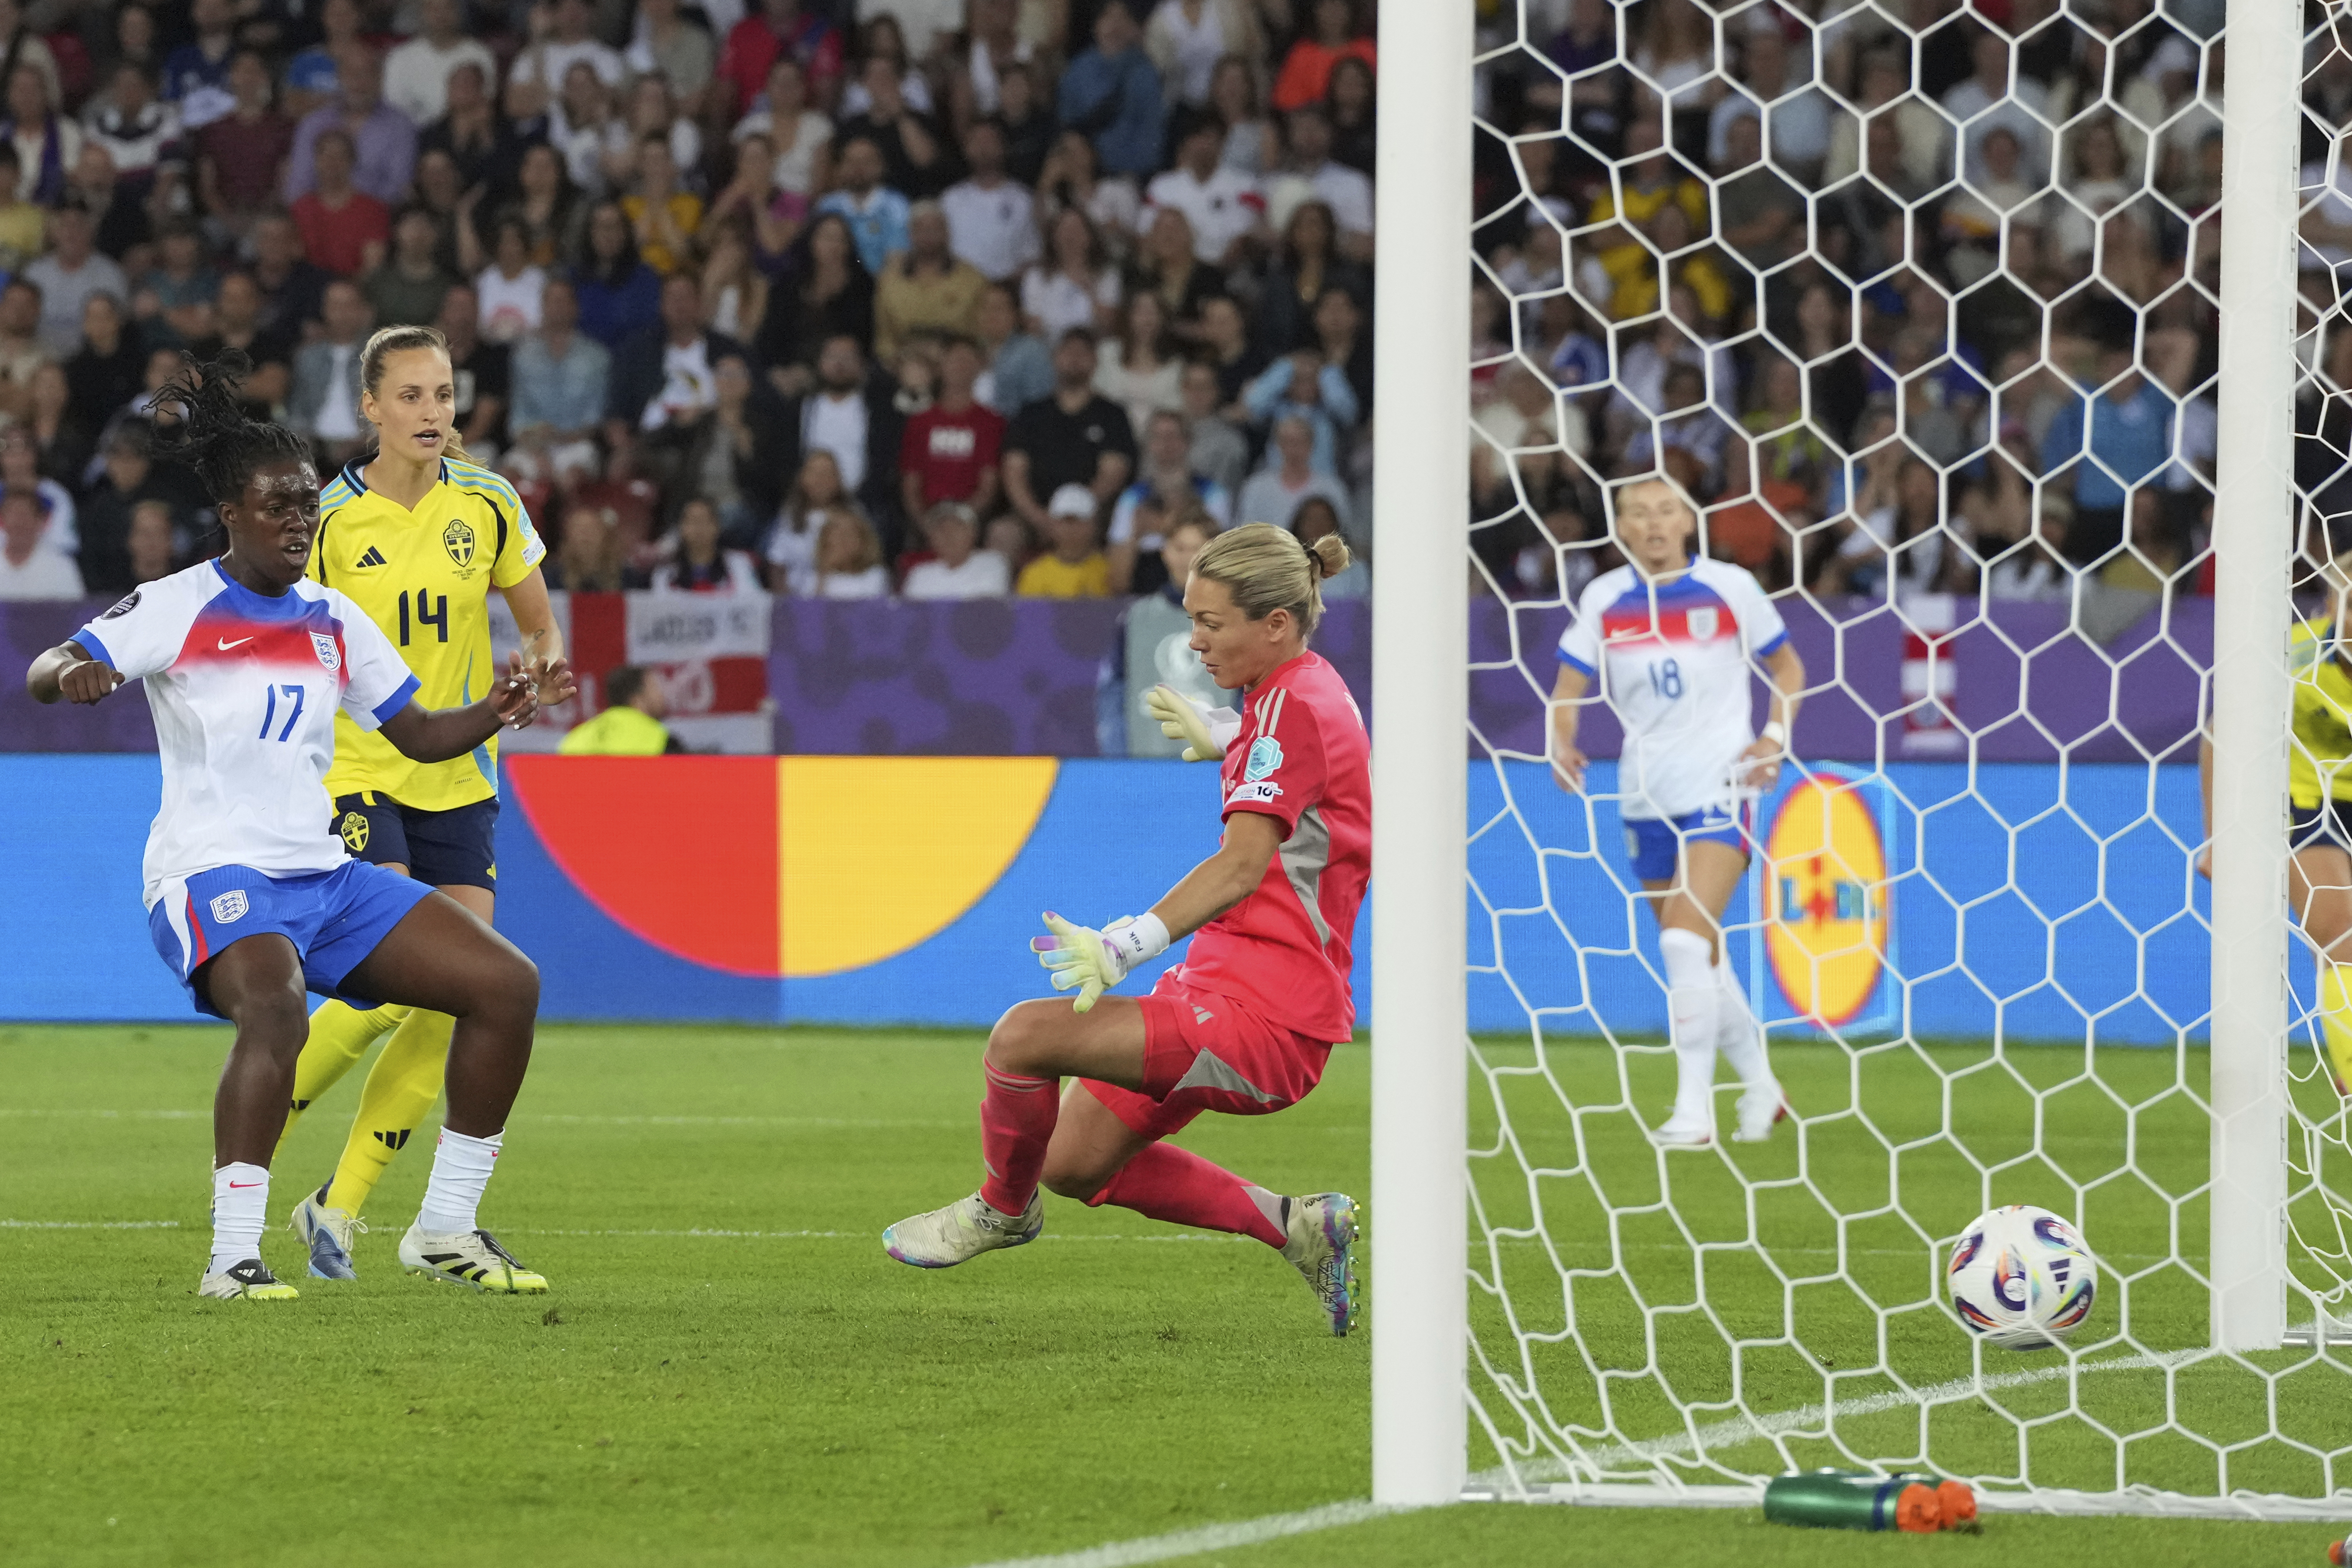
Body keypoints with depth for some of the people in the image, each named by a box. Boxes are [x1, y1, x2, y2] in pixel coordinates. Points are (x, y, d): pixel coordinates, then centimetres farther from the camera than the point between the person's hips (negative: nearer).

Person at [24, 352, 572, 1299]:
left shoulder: (334, 620, 13)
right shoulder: (177, 608, -4)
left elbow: (417, 734, 17)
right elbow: (46, 673, -14)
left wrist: (498, 713, -3)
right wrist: (72, 674, -39)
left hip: (323, 873, 7)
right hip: (212, 868, -7)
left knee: (507, 986, 0)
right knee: (274, 1006, -38)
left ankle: (445, 1230, 9)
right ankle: (233, 1258, -32)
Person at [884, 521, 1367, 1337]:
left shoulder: (1294, 704, -18)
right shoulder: (1304, 696, 13)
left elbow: (1242, 865, -29)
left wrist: (1129, 943, -38)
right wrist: (1220, 743, 52)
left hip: (1259, 1018, -11)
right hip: (1216, 991, 11)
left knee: (1025, 1035, -22)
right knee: (1077, 1163, 17)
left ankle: (1003, 1208, 7)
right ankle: (1300, 1226, 22)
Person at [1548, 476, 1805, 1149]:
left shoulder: (1729, 587, -3)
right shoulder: (1603, 600, 2)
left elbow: (1787, 666, 9)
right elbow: (1568, 689, 3)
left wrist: (1776, 738, -6)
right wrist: (1562, 743, -17)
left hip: (1719, 790, -4)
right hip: (1647, 798, 4)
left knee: (1687, 939, -20)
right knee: (1700, 958, 12)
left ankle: (1694, 1109, -18)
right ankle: (1761, 1087, 31)